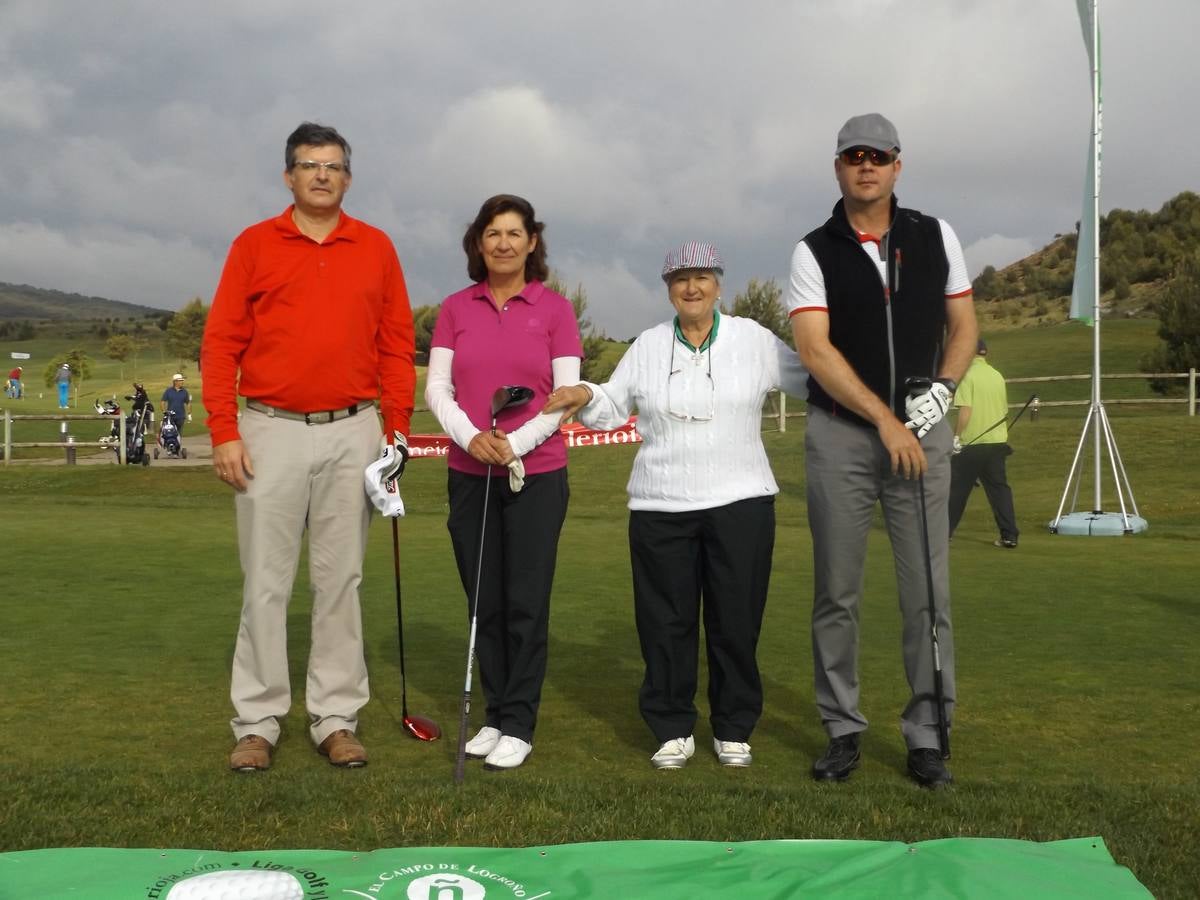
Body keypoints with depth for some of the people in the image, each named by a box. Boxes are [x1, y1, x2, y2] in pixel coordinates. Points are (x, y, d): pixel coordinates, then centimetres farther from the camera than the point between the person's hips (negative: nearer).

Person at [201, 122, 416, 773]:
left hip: (353, 432, 1)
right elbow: (221, 342, 2)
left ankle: (336, 718, 14)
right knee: (265, 583, 2)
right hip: (271, 431, -1)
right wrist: (223, 432, -6)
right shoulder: (254, 245, 4)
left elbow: (397, 345, 8)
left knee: (341, 580, 6)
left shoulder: (376, 248, 8)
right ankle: (258, 721, 11)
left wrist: (396, 429, 2)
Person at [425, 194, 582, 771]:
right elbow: (436, 388, 1)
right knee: (484, 603, 8)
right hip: (468, 475, 3)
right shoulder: (456, 309, 6)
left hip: (536, 474, -2)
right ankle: (494, 716, 20)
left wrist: (515, 443, -16)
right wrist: (471, 436, -17)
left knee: (526, 603, -1)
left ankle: (519, 726, 9)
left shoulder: (554, 309, 0)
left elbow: (567, 395, -4)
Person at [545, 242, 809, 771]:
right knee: (666, 622, 4)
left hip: (740, 502, -1)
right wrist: (584, 396, -7)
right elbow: (613, 406, 13)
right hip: (660, 507, 1)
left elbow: (812, 379, 9)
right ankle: (673, 729, 17)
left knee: (736, 621, 4)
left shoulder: (753, 339, 5)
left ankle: (733, 729, 19)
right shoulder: (648, 346, 9)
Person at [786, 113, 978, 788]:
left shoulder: (935, 237, 7)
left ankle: (927, 733, 9)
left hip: (922, 429, 1)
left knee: (928, 590, -1)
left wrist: (941, 389, -7)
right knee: (837, 592, 2)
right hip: (840, 434, -1)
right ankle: (844, 729, 15)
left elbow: (963, 326, 11)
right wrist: (884, 420, -15)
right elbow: (816, 351, -10)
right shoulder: (814, 252, 0)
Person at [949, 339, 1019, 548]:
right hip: (997, 441, 5)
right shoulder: (998, 376, 9)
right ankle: (1009, 535, 4)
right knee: (999, 488, 8)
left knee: (956, 489, 5)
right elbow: (1004, 411, 18)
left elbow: (965, 411, -18)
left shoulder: (968, 375, -10)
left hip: (971, 444, -5)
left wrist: (956, 437, -10)